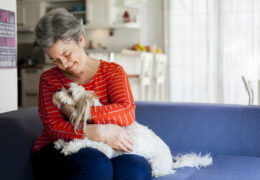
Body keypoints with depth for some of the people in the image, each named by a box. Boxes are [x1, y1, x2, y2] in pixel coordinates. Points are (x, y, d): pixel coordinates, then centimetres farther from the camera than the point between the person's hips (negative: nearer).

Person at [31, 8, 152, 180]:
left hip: (102, 151, 1)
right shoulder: (49, 79, 10)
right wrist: (101, 133, -21)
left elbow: (128, 112, -9)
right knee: (97, 164, -36)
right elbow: (53, 127, -6)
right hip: (58, 151, 0)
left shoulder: (113, 71, 10)